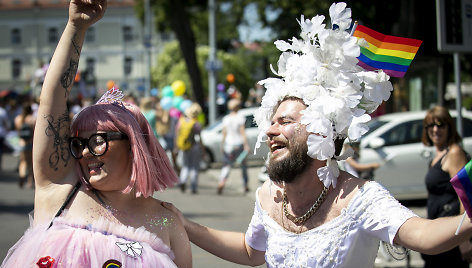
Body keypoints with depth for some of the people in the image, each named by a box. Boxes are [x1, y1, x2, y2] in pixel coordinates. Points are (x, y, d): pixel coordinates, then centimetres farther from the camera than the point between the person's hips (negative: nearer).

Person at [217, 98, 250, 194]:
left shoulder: (226, 119, -1)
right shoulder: (240, 119, -10)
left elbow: (224, 133, 2)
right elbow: (243, 133, -12)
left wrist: (222, 144, 13)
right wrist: (246, 145, -9)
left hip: (228, 144, 2)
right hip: (239, 144, -2)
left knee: (227, 165, 5)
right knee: (243, 165, 16)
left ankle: (221, 183, -19)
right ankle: (245, 185, 23)